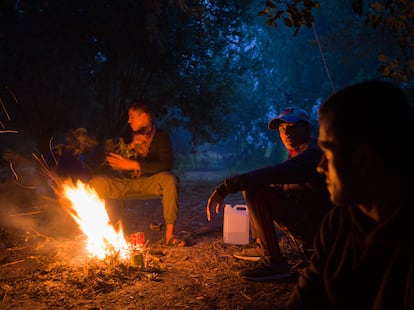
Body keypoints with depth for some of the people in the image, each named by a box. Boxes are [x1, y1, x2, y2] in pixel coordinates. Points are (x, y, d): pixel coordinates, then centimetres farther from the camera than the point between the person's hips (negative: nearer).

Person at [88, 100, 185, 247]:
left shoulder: (160, 136, -3)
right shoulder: (127, 134, 8)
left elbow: (166, 164, -19)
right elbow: (110, 157, 1)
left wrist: (133, 165, -24)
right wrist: (130, 146, -15)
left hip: (148, 181, -3)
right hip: (123, 182, 3)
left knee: (170, 179, -34)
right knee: (96, 182, -24)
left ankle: (169, 234, -28)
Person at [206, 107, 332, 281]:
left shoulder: (312, 154, -20)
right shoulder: (298, 154, 13)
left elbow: (274, 174, -35)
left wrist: (227, 186, -37)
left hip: (316, 225, -10)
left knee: (254, 191, -25)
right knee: (253, 183, 17)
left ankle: (275, 262, -23)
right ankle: (262, 247, 14)